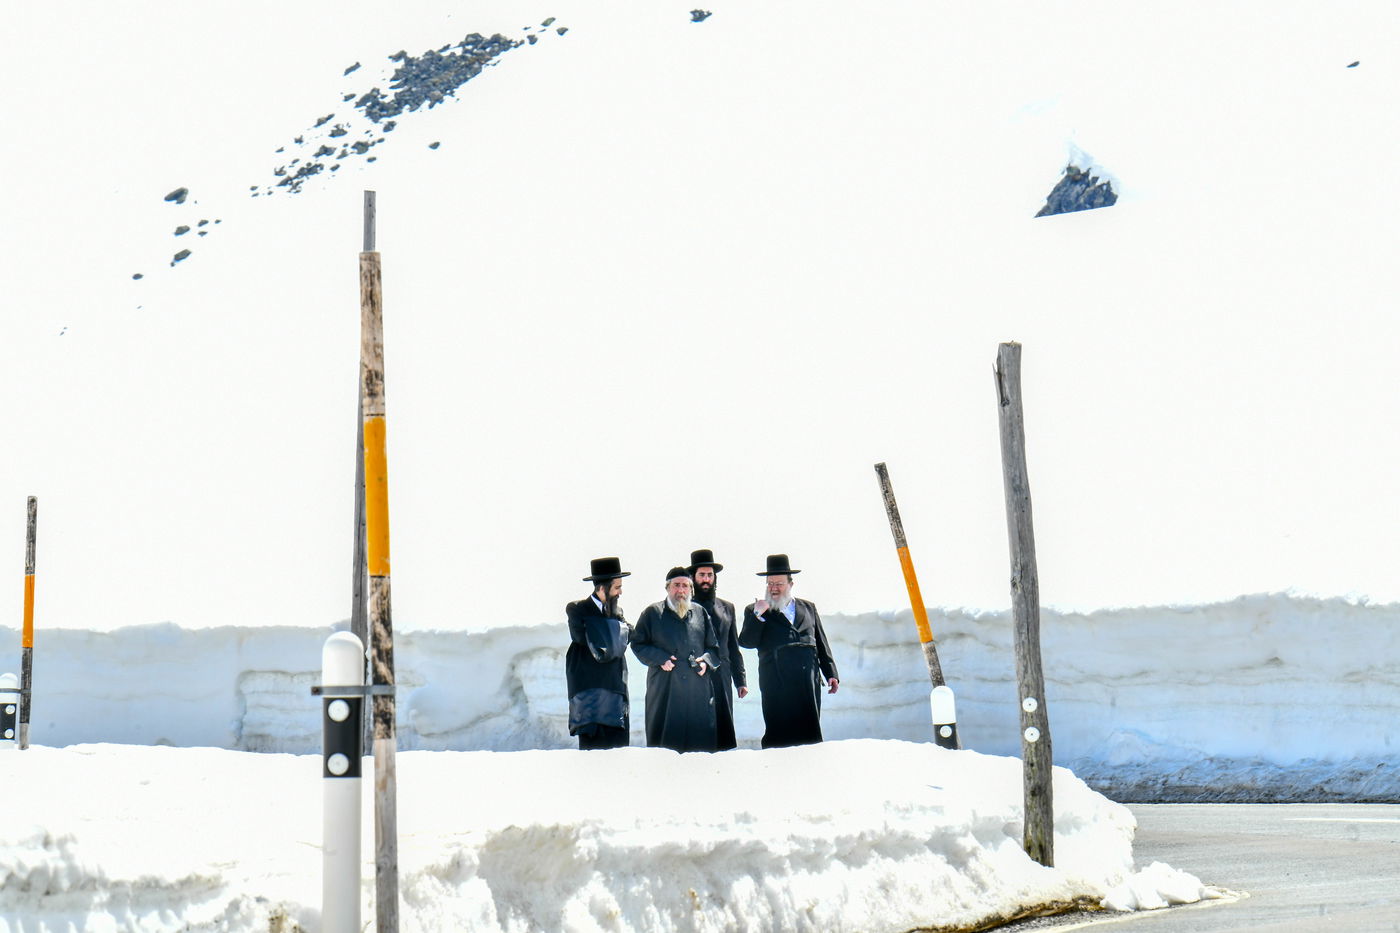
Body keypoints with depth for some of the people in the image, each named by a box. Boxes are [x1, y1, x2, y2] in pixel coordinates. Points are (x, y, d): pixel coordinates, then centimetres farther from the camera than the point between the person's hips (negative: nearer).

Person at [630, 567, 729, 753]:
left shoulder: (700, 613, 16)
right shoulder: (652, 613, 8)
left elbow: (714, 647, 21)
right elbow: (637, 644, 7)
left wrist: (706, 661, 0)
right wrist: (660, 659, -8)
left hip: (698, 690, 2)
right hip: (665, 691, -2)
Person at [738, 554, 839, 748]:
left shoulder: (808, 608, 20)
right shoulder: (754, 610, 12)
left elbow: (822, 644, 21)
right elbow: (747, 642, -2)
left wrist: (831, 673, 14)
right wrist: (758, 615, -12)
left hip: (808, 680, 3)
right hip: (777, 683, -3)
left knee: (810, 732, -2)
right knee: (778, 734, -8)